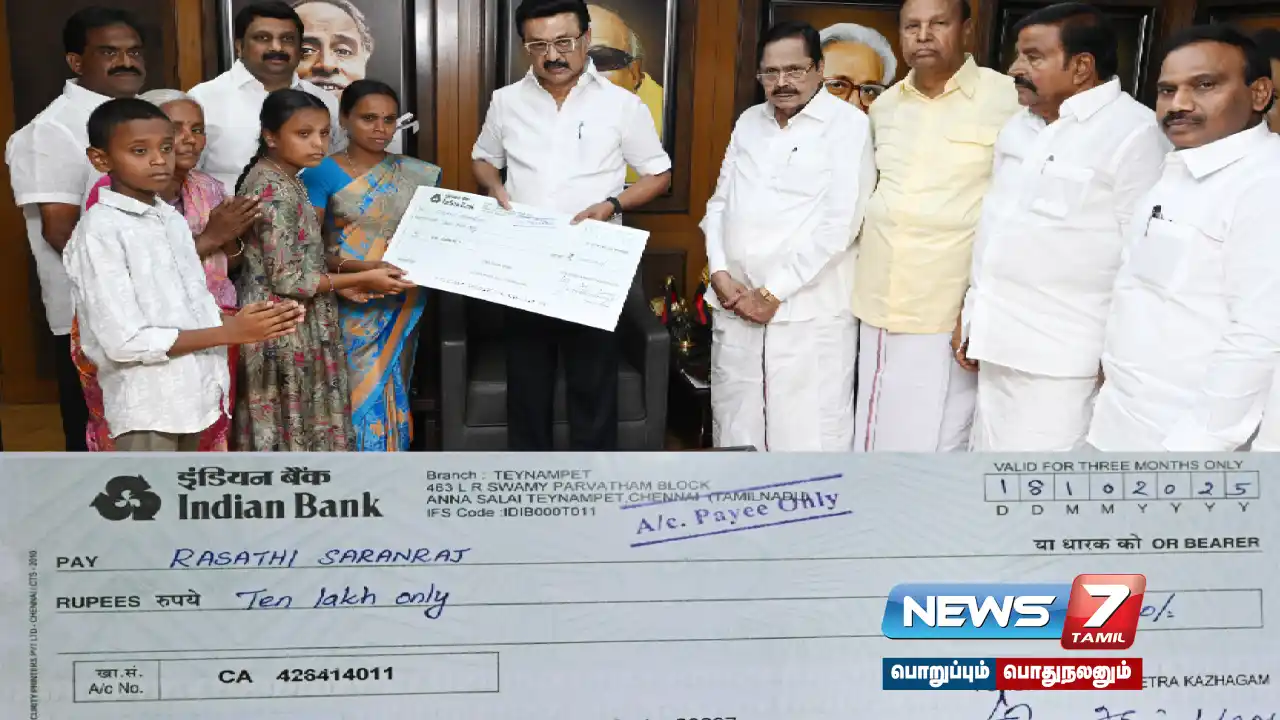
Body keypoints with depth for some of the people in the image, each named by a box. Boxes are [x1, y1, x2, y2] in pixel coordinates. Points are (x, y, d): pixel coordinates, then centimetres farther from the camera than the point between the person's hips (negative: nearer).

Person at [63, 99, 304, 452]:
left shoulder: (172, 220, 9)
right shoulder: (100, 231, -16)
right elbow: (125, 341, -20)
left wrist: (245, 321, -8)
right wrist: (229, 333, -19)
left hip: (191, 393, 8)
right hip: (146, 406, -8)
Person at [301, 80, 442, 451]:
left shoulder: (419, 175, 8)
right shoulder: (321, 174, -3)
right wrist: (359, 268, -23)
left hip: (398, 311, 3)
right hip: (347, 310, -3)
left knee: (388, 399, 8)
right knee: (354, 397, -3)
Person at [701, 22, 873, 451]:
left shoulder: (848, 125, -5)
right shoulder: (749, 122, 15)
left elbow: (839, 223, -12)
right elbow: (719, 203, 15)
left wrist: (774, 292, -11)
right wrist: (720, 273, -1)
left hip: (809, 311, -6)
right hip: (735, 304, 6)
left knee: (806, 438, -6)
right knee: (735, 431, 12)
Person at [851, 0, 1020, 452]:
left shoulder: (1008, 99, -8)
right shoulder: (884, 105, 11)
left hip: (951, 315, -5)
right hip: (879, 309, 6)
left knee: (936, 446, -1)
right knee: (875, 444, 13)